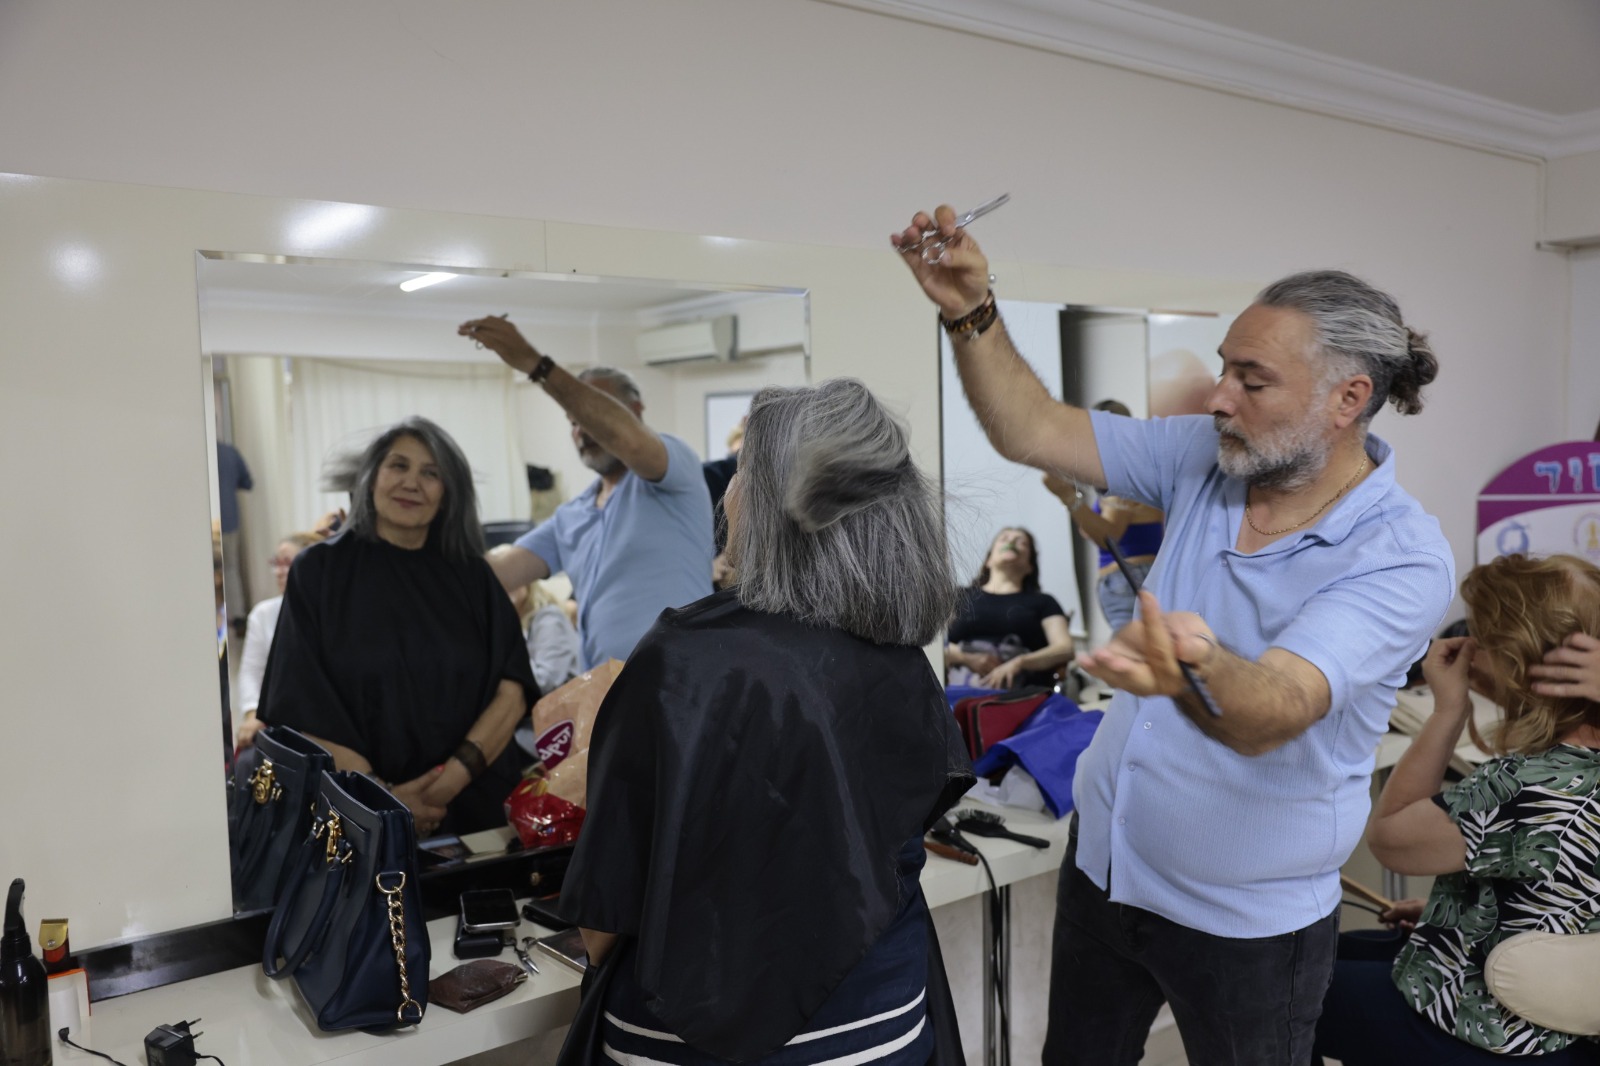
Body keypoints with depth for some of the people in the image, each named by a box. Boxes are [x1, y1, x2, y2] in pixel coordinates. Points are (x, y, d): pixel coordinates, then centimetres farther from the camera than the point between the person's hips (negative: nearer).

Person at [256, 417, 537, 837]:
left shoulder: (471, 576, 4)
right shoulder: (319, 571, -2)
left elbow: (512, 689, -4)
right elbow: (303, 706, -8)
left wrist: (456, 776, -18)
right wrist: (380, 799, -18)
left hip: (476, 805, 2)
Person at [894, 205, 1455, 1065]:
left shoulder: (1401, 558, -24)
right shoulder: (1204, 459, -7)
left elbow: (1271, 712, -38)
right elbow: (1032, 431, -6)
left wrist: (1197, 672, -61)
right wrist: (970, 313, -19)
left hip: (1245, 922, -5)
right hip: (1101, 865, 5)